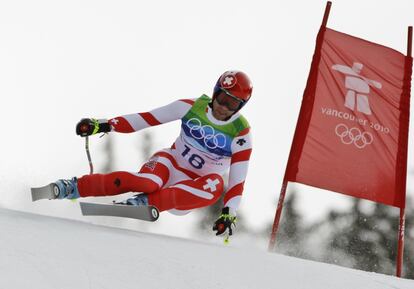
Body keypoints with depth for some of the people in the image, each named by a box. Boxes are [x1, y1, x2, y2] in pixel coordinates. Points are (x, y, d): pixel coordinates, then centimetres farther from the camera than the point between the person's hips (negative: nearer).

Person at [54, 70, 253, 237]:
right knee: (149, 182, -37)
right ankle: (72, 188, -37)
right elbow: (147, 118, -5)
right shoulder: (192, 107, -7)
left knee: (216, 186, -37)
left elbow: (237, 180, -12)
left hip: (192, 187, 0)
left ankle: (144, 202, -46)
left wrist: (228, 213, -27)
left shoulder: (241, 133, -10)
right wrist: (103, 126, -11)